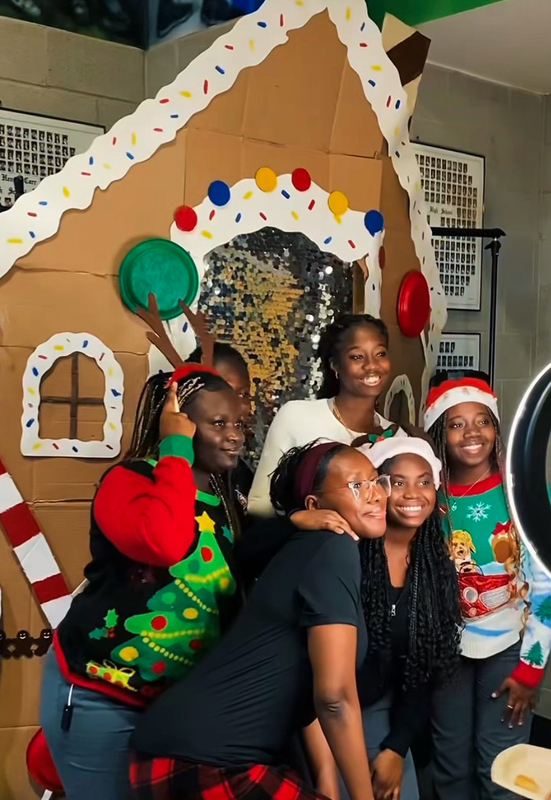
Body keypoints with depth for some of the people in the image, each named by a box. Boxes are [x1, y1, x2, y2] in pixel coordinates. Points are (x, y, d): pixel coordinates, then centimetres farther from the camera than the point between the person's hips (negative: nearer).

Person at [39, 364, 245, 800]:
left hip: (177, 698, 7)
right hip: (99, 695, -7)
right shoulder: (130, 480, -16)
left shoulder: (223, 499, 7)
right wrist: (176, 449, -24)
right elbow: (164, 542, -37)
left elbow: (235, 596, 11)